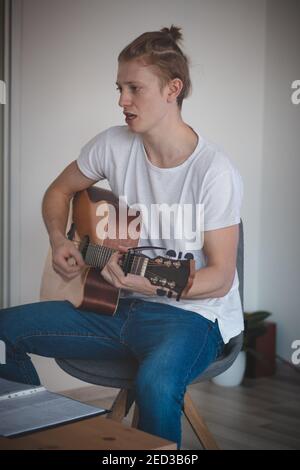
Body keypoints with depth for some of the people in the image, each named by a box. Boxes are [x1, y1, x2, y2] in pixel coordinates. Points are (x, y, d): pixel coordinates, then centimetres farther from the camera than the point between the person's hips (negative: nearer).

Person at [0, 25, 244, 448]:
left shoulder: (215, 171, -18)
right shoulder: (114, 145, -1)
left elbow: (220, 278, -15)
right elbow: (59, 191, 15)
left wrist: (149, 284, -30)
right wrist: (59, 241, -4)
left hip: (192, 311, -6)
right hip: (119, 305, 6)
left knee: (155, 383, -39)